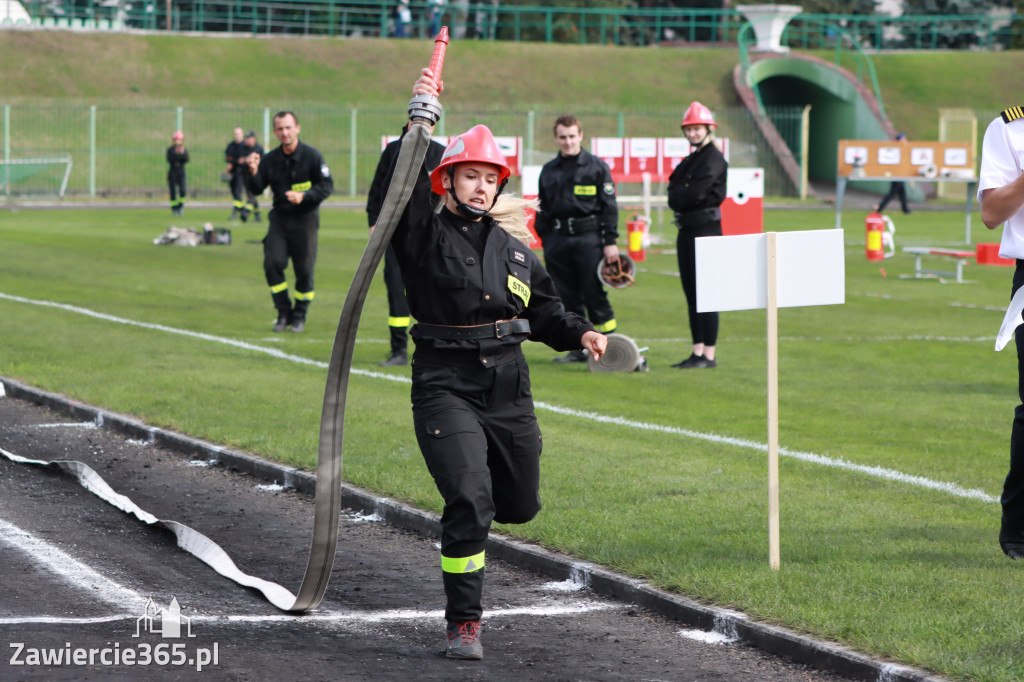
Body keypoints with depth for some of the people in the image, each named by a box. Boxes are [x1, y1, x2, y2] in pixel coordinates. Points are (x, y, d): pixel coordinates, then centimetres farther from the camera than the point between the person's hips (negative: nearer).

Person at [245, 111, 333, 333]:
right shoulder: (270, 159, 4)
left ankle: (299, 316, 15)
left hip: (305, 220, -3)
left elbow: (327, 186, -8)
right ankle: (283, 313, 4)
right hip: (279, 218, 3)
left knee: (304, 270, -2)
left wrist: (303, 196, -22)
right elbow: (256, 190, 3)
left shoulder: (311, 156, -6)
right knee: (272, 263, -10)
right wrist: (253, 173, -17)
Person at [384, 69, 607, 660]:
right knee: (470, 500, -18)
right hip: (445, 385, -5)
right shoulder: (426, 234, -2)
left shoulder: (514, 249, 13)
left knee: (520, 504, 12)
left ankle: (466, 514, 48)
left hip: (508, 388, 5)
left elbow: (544, 311, 21)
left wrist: (581, 333, 2)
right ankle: (464, 622, -8)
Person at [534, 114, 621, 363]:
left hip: (589, 239, -4)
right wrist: (545, 242, 13)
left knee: (595, 295, -7)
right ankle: (576, 349, 12)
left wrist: (611, 242, -6)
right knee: (567, 298, 5)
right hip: (558, 240, 4)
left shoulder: (597, 167, 2)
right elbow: (543, 211, 19)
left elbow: (609, 207, 0)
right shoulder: (549, 170, 14)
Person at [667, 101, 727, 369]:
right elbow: (674, 191, 13)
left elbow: (695, 193, -18)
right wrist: (682, 195, -6)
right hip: (687, 229, 10)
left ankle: (709, 355, -9)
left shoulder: (714, 159, -9)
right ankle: (697, 352, 14)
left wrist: (678, 196, -2)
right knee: (691, 294, 10)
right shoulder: (691, 160, 20)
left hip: (706, 228, -10)